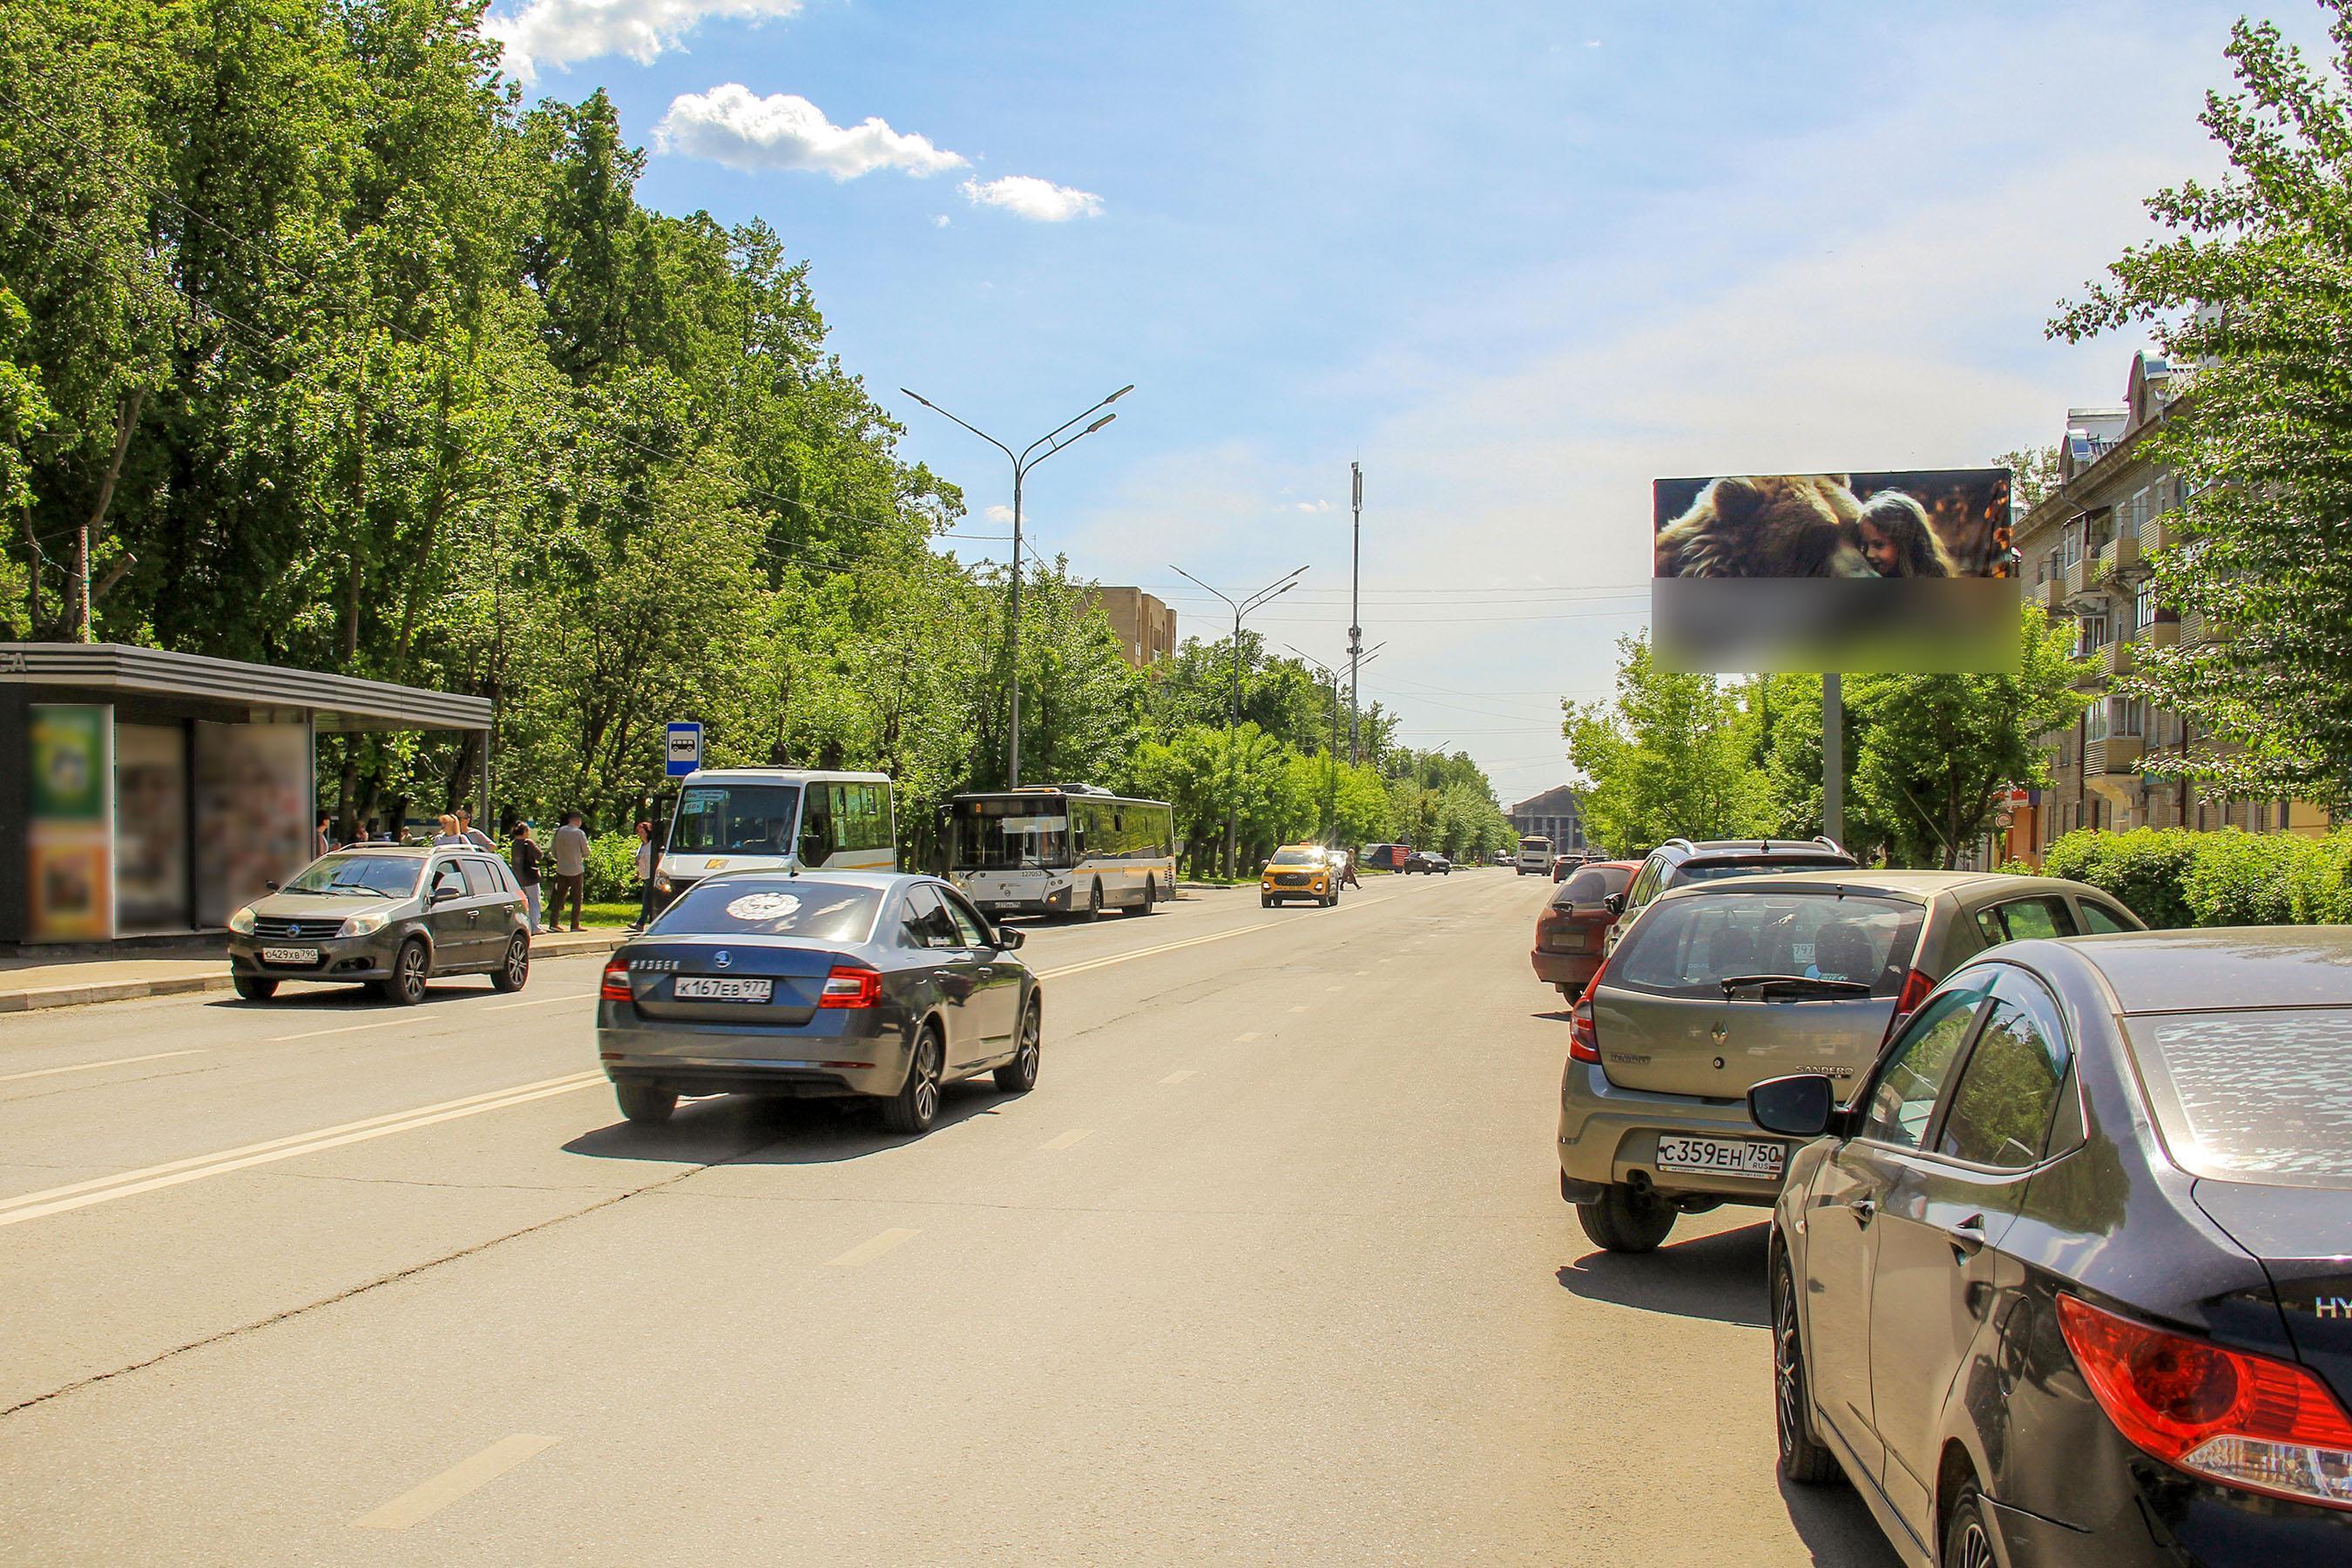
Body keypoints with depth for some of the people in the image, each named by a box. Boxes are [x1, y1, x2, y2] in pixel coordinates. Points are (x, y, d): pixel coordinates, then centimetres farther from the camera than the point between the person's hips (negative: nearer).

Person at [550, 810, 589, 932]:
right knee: (577, 897, 5)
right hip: (576, 870, -4)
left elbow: (554, 849, 7)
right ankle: (575, 925, 5)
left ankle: (554, 923, 10)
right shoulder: (580, 833, -11)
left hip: (561, 870, 4)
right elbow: (586, 852, -6)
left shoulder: (560, 831, 0)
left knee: (559, 896, 12)